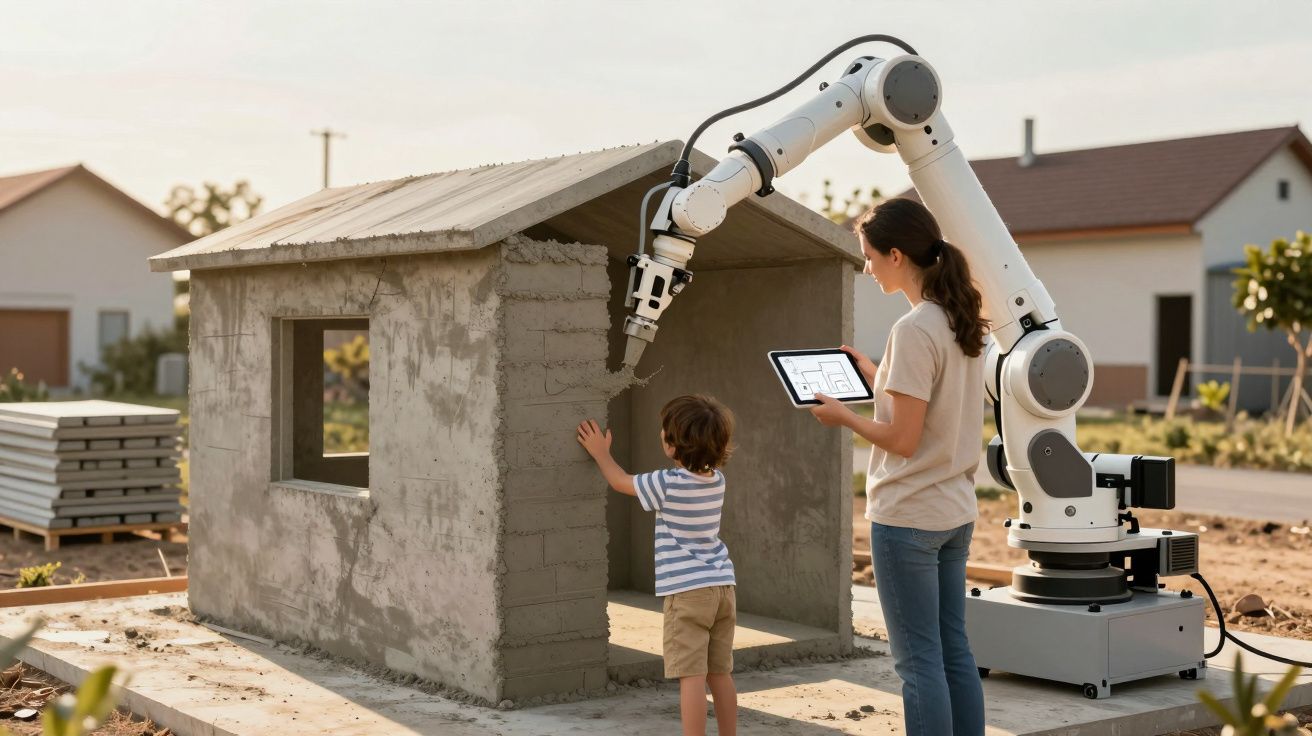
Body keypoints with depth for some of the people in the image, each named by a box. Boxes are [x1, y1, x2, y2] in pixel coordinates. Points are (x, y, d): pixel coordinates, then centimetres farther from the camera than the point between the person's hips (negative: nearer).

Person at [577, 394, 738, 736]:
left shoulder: (667, 484, -13)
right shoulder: (716, 480, 4)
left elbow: (621, 481, 6)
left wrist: (601, 453, 21)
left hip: (688, 589, -7)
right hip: (721, 584, 7)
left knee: (692, 677, -7)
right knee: (720, 674, 13)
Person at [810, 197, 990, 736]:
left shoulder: (913, 330, -19)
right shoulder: (963, 321, 8)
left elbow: (903, 440, -20)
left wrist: (842, 416, -6)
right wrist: (876, 376, 15)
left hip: (908, 518, -9)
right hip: (956, 511, 9)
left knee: (918, 661, -1)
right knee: (954, 651, 14)